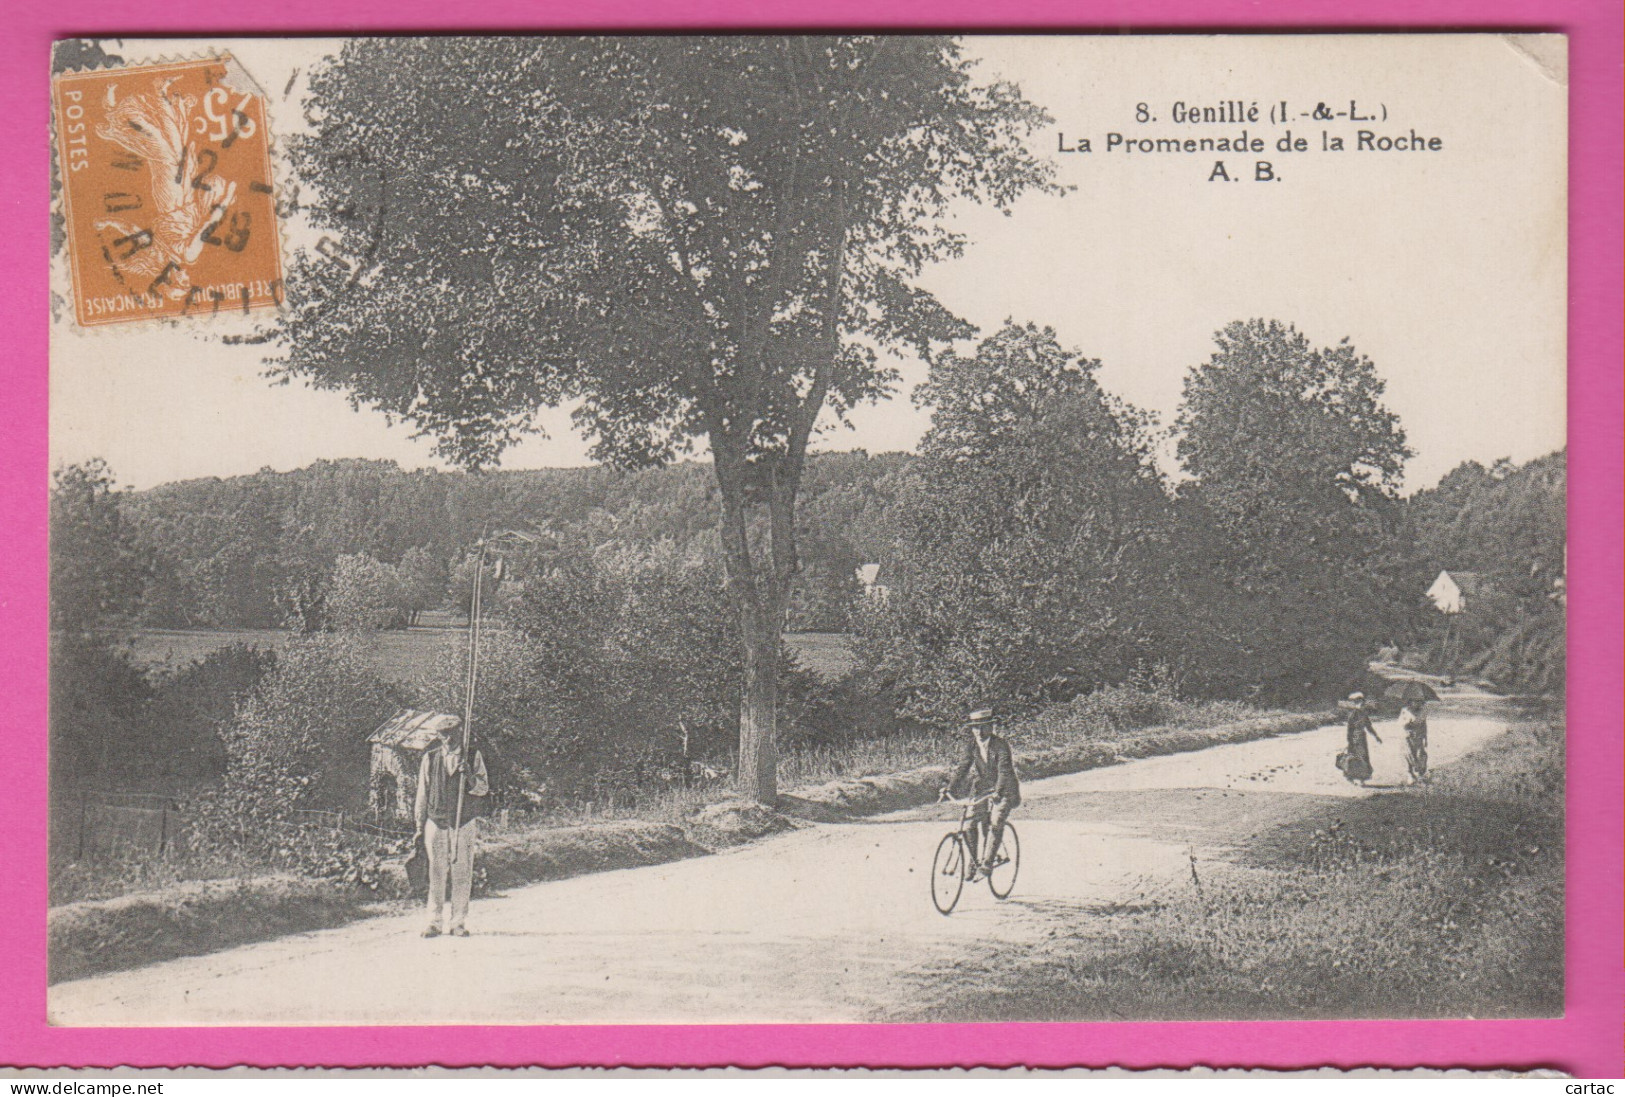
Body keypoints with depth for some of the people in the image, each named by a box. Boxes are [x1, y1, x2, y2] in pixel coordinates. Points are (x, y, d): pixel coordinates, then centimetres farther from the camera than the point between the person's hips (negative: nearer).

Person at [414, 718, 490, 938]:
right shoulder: (430, 758, 8)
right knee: (436, 874, -2)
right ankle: (434, 923, 2)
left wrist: (469, 776, -18)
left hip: (465, 823, 0)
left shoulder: (473, 756, 6)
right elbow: (422, 792, 13)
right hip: (437, 821, 0)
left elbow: (483, 788, 3)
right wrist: (420, 825, 10)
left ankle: (458, 923, 6)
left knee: (462, 874, 0)